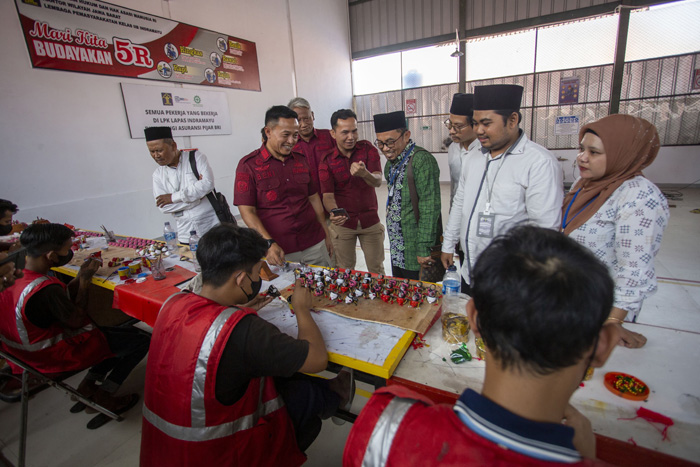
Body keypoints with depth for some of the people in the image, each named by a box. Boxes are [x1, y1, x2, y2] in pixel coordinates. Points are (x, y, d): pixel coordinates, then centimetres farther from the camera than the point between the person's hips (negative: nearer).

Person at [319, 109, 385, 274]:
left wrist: (364, 173, -39)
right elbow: (327, 195, -14)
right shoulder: (327, 161, -6)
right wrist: (333, 212, -36)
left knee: (377, 270, 13)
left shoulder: (367, 149, -4)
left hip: (370, 220, 1)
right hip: (342, 223, -1)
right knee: (344, 272, 12)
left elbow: (378, 181, -16)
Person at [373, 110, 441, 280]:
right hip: (397, 249, 8)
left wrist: (424, 249, -21)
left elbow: (429, 208, -21)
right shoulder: (392, 162, 10)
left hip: (416, 253, -8)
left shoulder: (422, 160, -18)